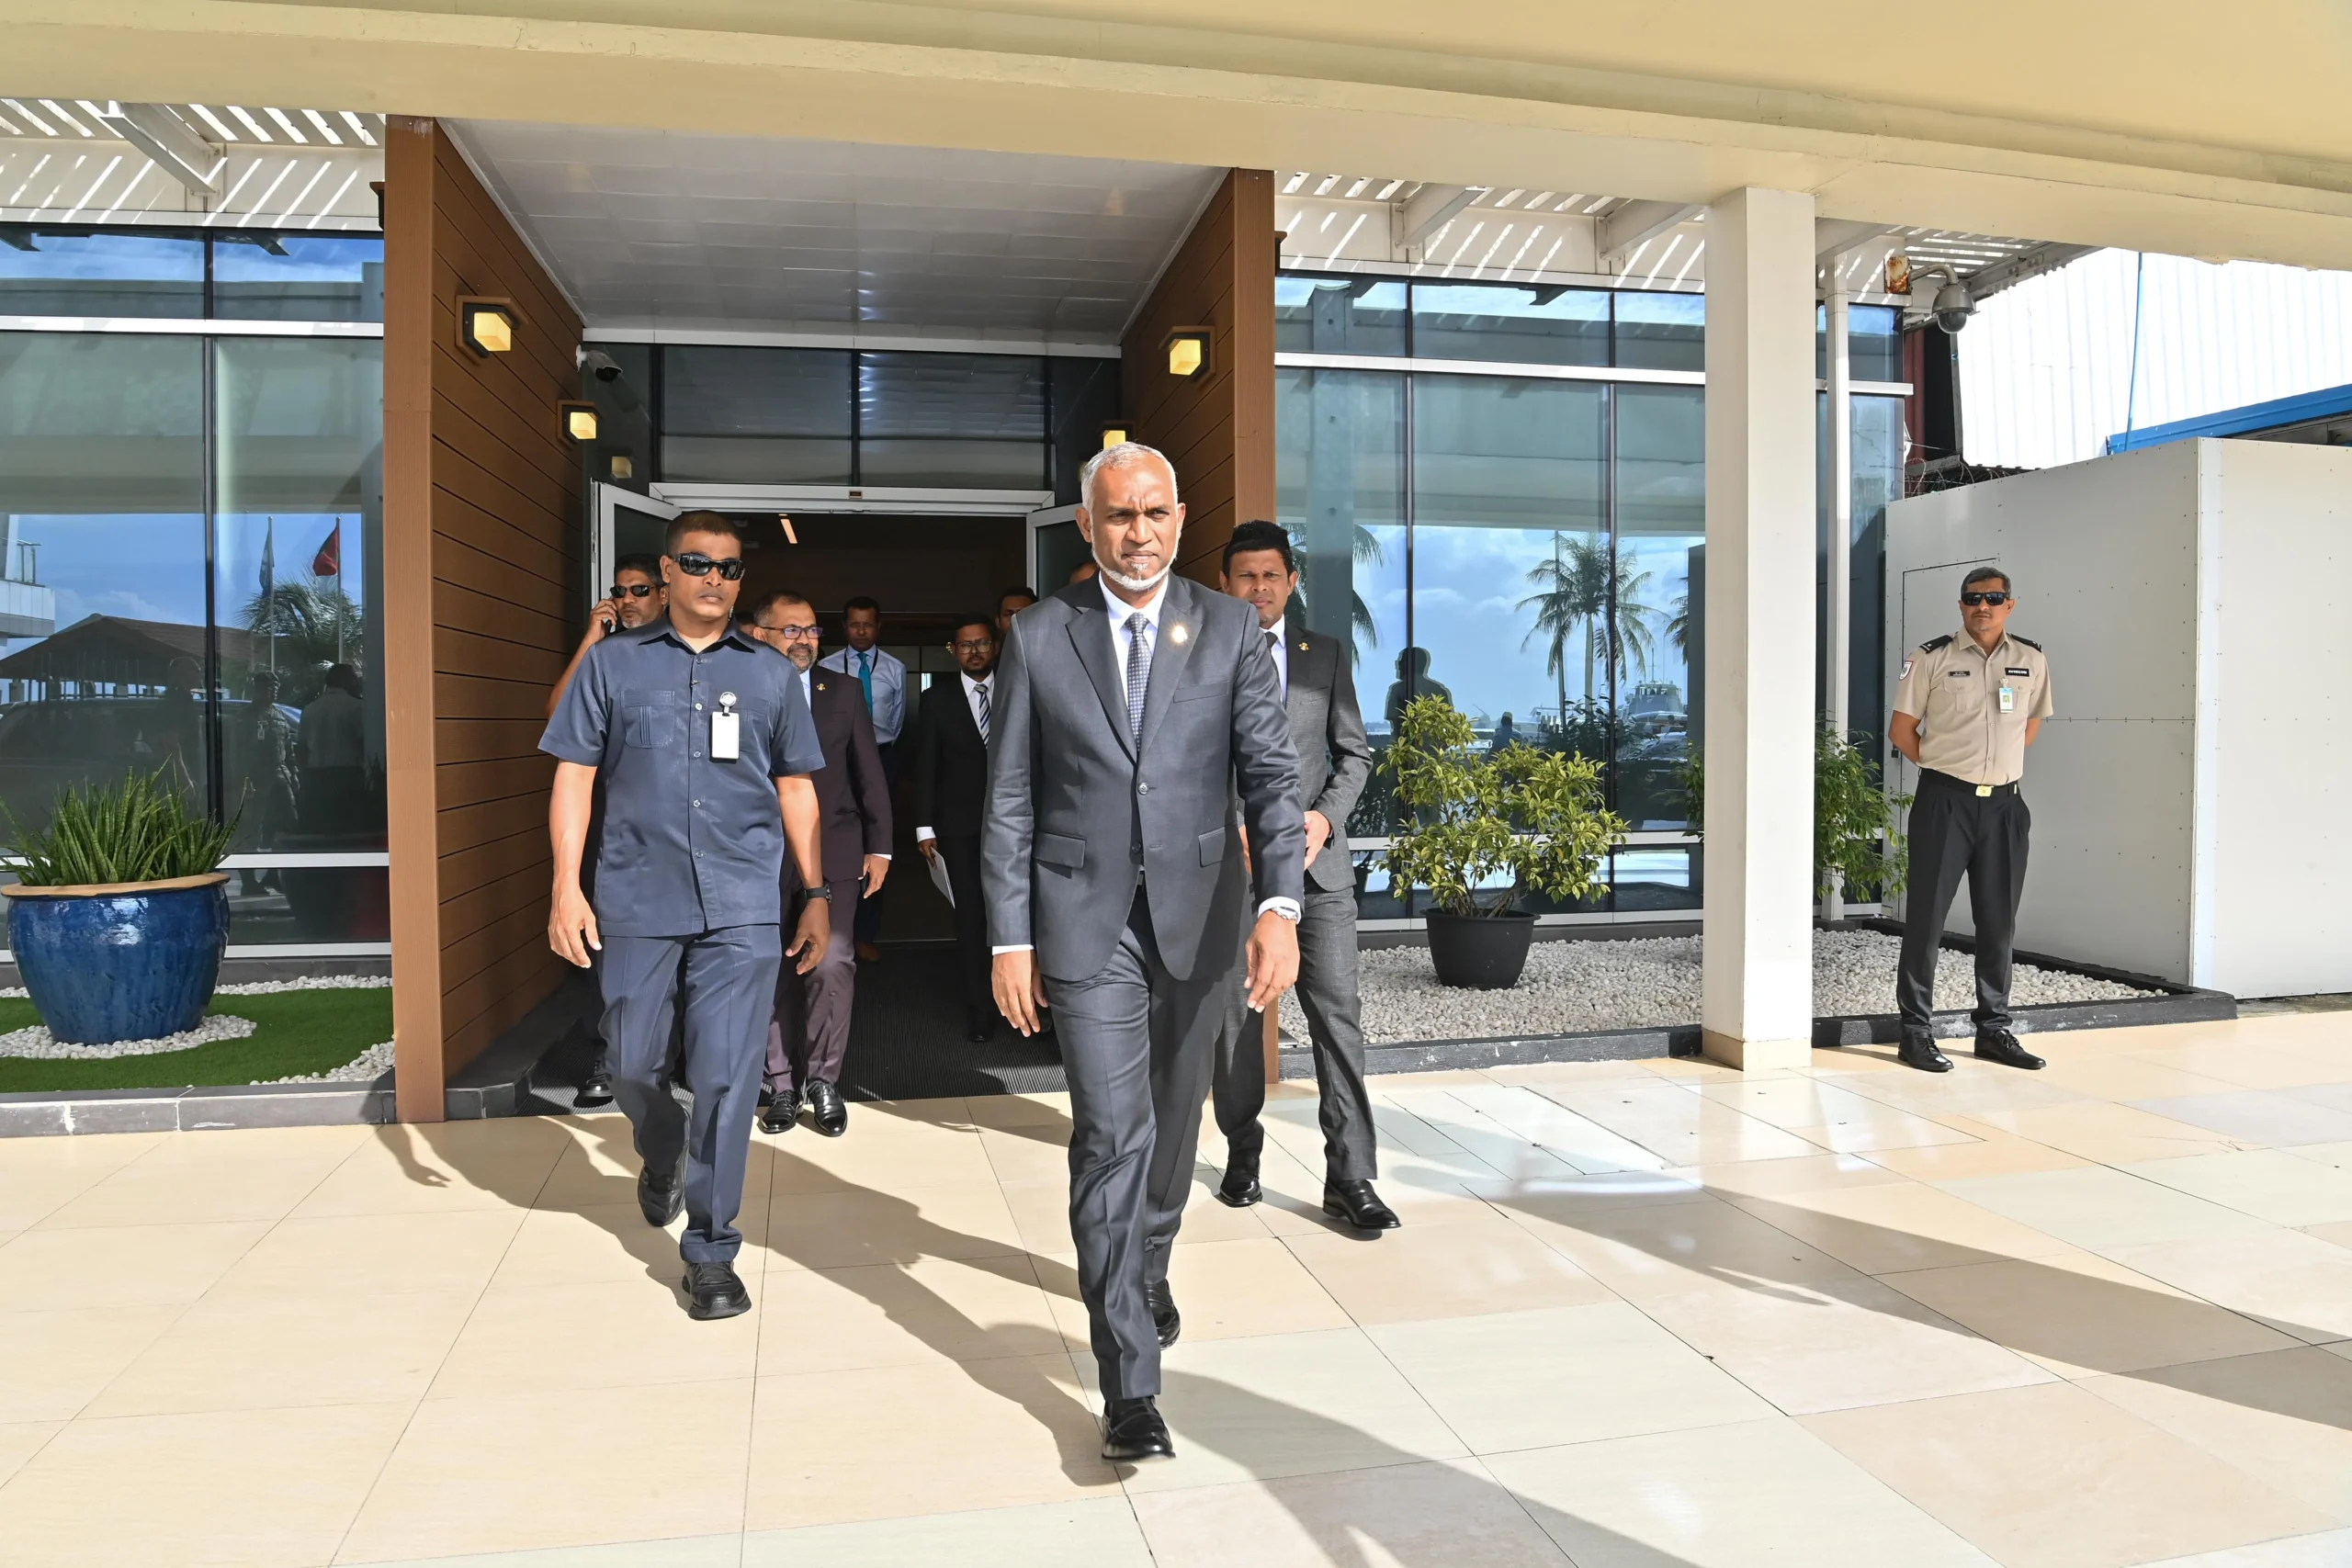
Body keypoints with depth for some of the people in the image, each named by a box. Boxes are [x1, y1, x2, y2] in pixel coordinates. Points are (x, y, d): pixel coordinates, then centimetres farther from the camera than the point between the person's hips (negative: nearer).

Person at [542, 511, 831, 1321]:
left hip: (742, 907, 0)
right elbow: (575, 774, 5)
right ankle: (662, 1157, 46)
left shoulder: (770, 673, 9)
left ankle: (710, 1252, 12)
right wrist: (565, 887, -4)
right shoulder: (614, 661, 7)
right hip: (636, 902, 1)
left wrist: (816, 895, 7)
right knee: (634, 1065, 13)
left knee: (727, 1077, -2)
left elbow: (795, 789, 12)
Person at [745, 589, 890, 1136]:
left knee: (831, 965, -10)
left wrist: (878, 846, 6)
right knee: (773, 972, 6)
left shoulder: (842, 692, 8)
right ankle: (783, 1085, 20)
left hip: (833, 852, 1)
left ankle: (823, 1080, 7)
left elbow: (869, 775, 10)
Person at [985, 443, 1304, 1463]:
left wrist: (1280, 905, -20)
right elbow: (1009, 800, 1)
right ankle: (1130, 1385, 0)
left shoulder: (1231, 631, 1)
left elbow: (1272, 775, -6)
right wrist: (1010, 937, -3)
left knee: (1172, 1124, 17)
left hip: (1199, 912, 2)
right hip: (1087, 919, -2)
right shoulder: (1037, 638, 0)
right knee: (1111, 1134, -8)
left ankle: (1144, 1271, 45)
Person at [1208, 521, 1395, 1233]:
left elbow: (1354, 751, 10)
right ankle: (1242, 1155, 25)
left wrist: (1326, 814, -8)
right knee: (1236, 1017, 9)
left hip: (1317, 861, 1)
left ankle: (1350, 1176, 2)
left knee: (1338, 1014, -3)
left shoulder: (1326, 654, 11)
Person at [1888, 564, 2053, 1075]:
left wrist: (2003, 764, 12)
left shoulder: (2032, 661, 7)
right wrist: (1940, 765, 1)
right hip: (1944, 800, -4)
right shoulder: (1931, 658, -3)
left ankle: (1994, 1029, 21)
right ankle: (1916, 1030, 4)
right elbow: (1901, 729, 1)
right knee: (1927, 915, -2)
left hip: (2004, 803, 4)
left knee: (1999, 921, 10)